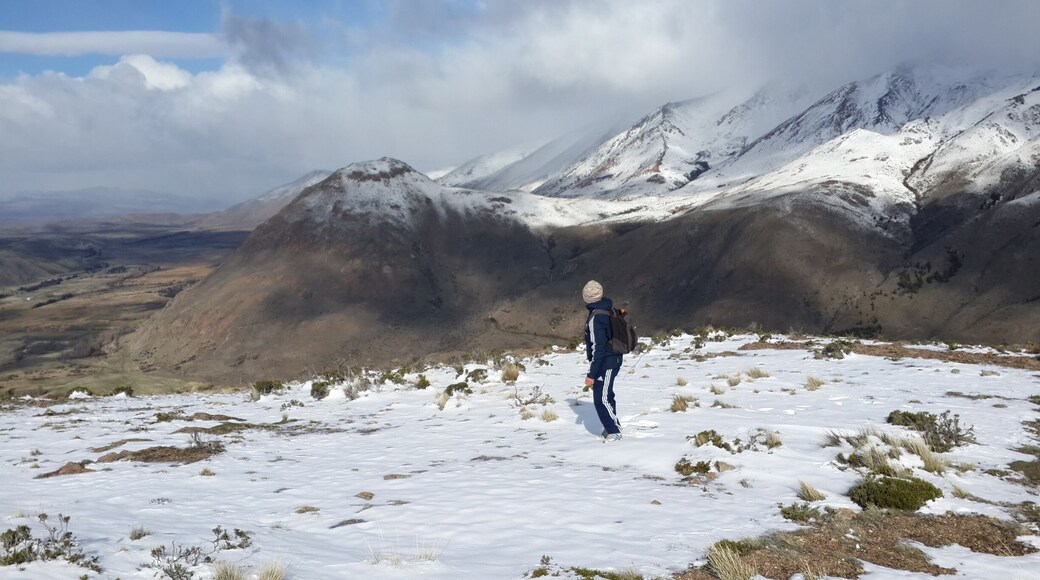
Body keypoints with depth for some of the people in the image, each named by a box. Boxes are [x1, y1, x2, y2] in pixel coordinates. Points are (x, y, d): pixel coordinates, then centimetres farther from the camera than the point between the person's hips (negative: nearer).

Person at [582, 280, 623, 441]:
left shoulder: (595, 318, -21)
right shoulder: (609, 311, 7)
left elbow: (598, 348, -23)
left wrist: (591, 374, -20)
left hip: (605, 363, -10)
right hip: (614, 359, 10)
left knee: (602, 399, -3)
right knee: (605, 396, 17)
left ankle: (614, 430, 5)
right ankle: (611, 427, 26)